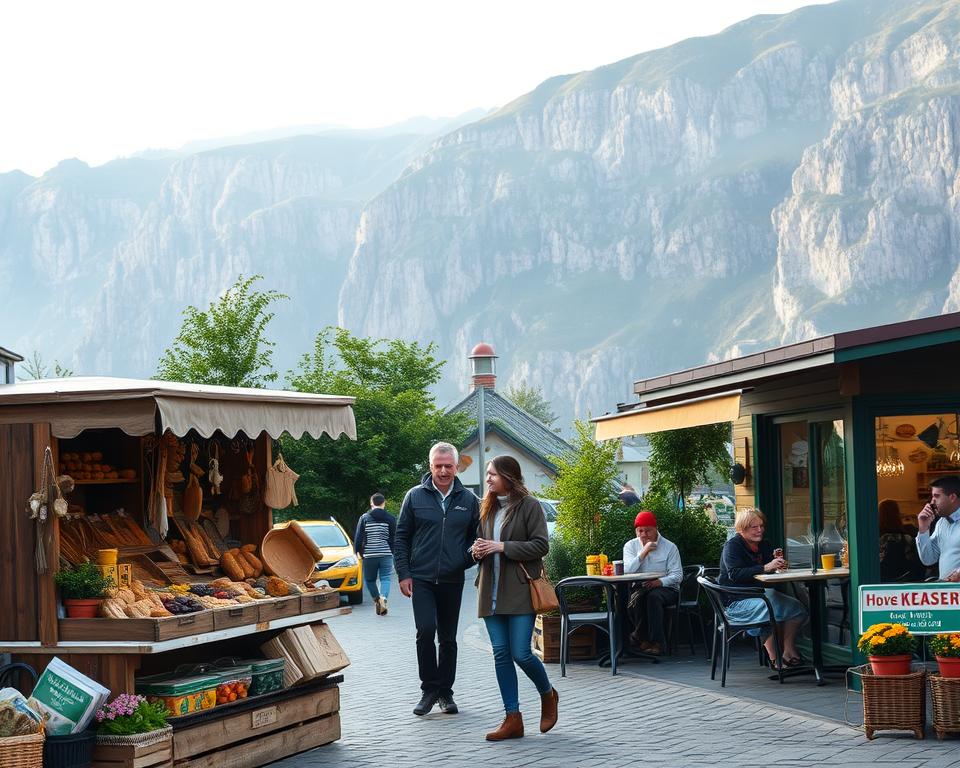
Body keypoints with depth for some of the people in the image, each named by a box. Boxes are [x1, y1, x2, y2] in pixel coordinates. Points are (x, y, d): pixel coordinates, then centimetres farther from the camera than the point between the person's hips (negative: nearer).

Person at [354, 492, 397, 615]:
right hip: (386, 554, 0)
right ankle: (383, 598, -19)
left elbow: (358, 538, 0)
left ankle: (376, 599, -4)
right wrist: (392, 552, 15)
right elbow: (394, 539, 3)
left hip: (369, 555, 0)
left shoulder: (364, 518, 0)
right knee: (385, 579, 4)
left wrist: (359, 552, 12)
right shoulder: (390, 519, 1)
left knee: (369, 579, 13)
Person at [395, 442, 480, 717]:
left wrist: (470, 555, -8)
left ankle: (445, 692, 21)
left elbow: (477, 536, 14)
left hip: (452, 580, 2)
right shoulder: (415, 496, 1)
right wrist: (403, 573, -2)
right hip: (421, 578, -2)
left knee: (448, 638, 9)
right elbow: (401, 537, 5)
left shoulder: (469, 500, 4)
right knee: (425, 631, -15)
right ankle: (429, 689, -2)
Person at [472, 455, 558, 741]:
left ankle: (548, 696, 19)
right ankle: (512, 719, 7)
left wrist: (502, 547, -16)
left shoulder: (529, 505, -5)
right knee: (501, 653, 2)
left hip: (520, 591, -6)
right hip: (491, 591, 6)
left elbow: (540, 545, -10)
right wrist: (477, 550, 1)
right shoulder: (487, 508, 15)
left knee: (521, 653, -10)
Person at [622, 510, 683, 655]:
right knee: (636, 598, -34)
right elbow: (627, 571, -7)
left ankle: (657, 642, -30)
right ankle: (644, 639, -20)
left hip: (666, 588, -2)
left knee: (653, 596, -36)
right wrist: (643, 552, -15)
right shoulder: (630, 546, 9)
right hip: (640, 587, 2)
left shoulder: (669, 547, 2)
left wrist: (660, 582, -24)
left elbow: (677, 575, -4)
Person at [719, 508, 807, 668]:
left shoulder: (764, 545, 14)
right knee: (772, 608, -33)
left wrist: (777, 563, -12)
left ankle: (788, 651, -9)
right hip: (735, 602, -8)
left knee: (797, 607, -12)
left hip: (760, 594, 8)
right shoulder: (732, 546, -8)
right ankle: (774, 658, -26)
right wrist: (765, 568, -31)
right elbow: (734, 574, -24)